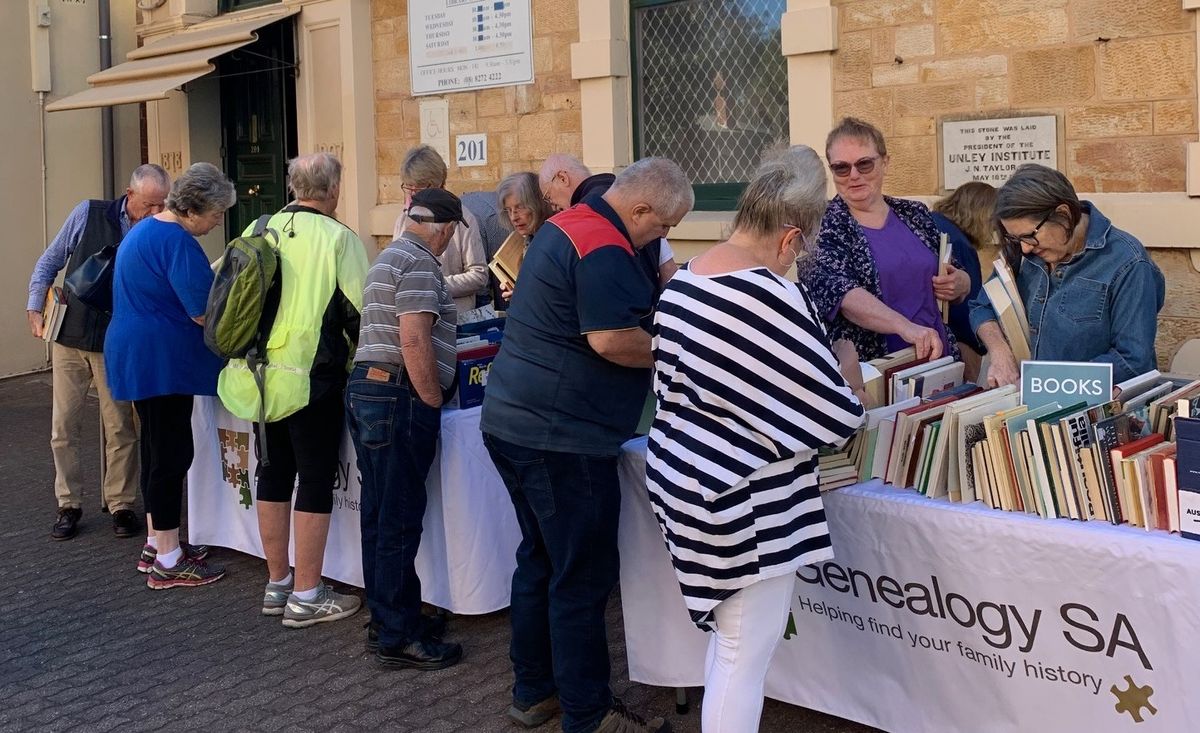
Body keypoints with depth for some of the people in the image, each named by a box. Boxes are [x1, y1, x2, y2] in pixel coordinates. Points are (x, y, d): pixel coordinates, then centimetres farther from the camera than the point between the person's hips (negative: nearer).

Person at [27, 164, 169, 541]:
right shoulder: (88, 214, -4)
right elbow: (50, 261, 6)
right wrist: (35, 308, 3)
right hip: (70, 338, 1)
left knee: (120, 429, 3)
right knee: (64, 426, 6)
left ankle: (120, 504, 17)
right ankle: (69, 504, 19)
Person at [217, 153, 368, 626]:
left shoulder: (258, 231, 4)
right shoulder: (338, 238, -11)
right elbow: (358, 312, -10)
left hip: (262, 375, 6)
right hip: (313, 378, -6)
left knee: (273, 475, 15)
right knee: (316, 481, 3)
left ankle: (277, 586, 26)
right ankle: (306, 598, 8)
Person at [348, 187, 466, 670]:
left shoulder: (391, 256, 20)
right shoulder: (420, 264, -12)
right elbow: (414, 341, -22)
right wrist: (434, 401, -13)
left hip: (365, 389, 10)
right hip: (398, 397, -10)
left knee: (379, 515, 15)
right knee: (400, 521, -4)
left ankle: (386, 618, 25)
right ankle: (397, 638, 3)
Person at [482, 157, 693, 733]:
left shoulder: (565, 225, 15)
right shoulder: (604, 248, -18)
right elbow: (610, 339, -26)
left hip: (513, 421, 11)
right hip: (560, 437, -10)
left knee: (540, 560, 19)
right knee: (584, 577, -1)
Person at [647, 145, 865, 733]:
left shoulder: (682, 282, 6)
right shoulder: (771, 297, -21)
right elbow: (838, 419, -16)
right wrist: (848, 365, 4)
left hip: (681, 480, 9)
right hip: (742, 506, -9)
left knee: (727, 646, 23)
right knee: (744, 661, 3)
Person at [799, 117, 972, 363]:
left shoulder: (915, 214, 11)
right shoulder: (822, 226, -3)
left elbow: (960, 281, 21)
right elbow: (837, 290, -19)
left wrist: (958, 285, -2)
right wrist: (905, 326, -32)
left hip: (937, 359, 6)